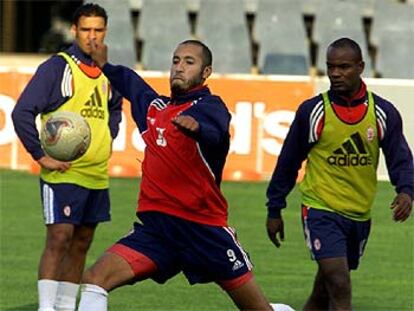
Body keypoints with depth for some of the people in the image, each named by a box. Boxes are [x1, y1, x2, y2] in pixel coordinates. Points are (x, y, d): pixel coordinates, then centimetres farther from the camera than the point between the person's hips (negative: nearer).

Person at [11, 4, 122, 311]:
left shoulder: (107, 72, 11)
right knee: (59, 239, -12)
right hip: (63, 172, -7)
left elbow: (115, 107, 33)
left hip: (97, 175, 7)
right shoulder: (57, 67, -9)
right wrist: (42, 156, -15)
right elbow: (22, 113, -13)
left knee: (81, 242, 10)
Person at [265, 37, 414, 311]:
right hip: (321, 210, -4)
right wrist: (274, 210, 6)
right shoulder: (312, 111, -6)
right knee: (340, 288, -18)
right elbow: (289, 162, 3)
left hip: (360, 216, 4)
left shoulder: (383, 113, 0)